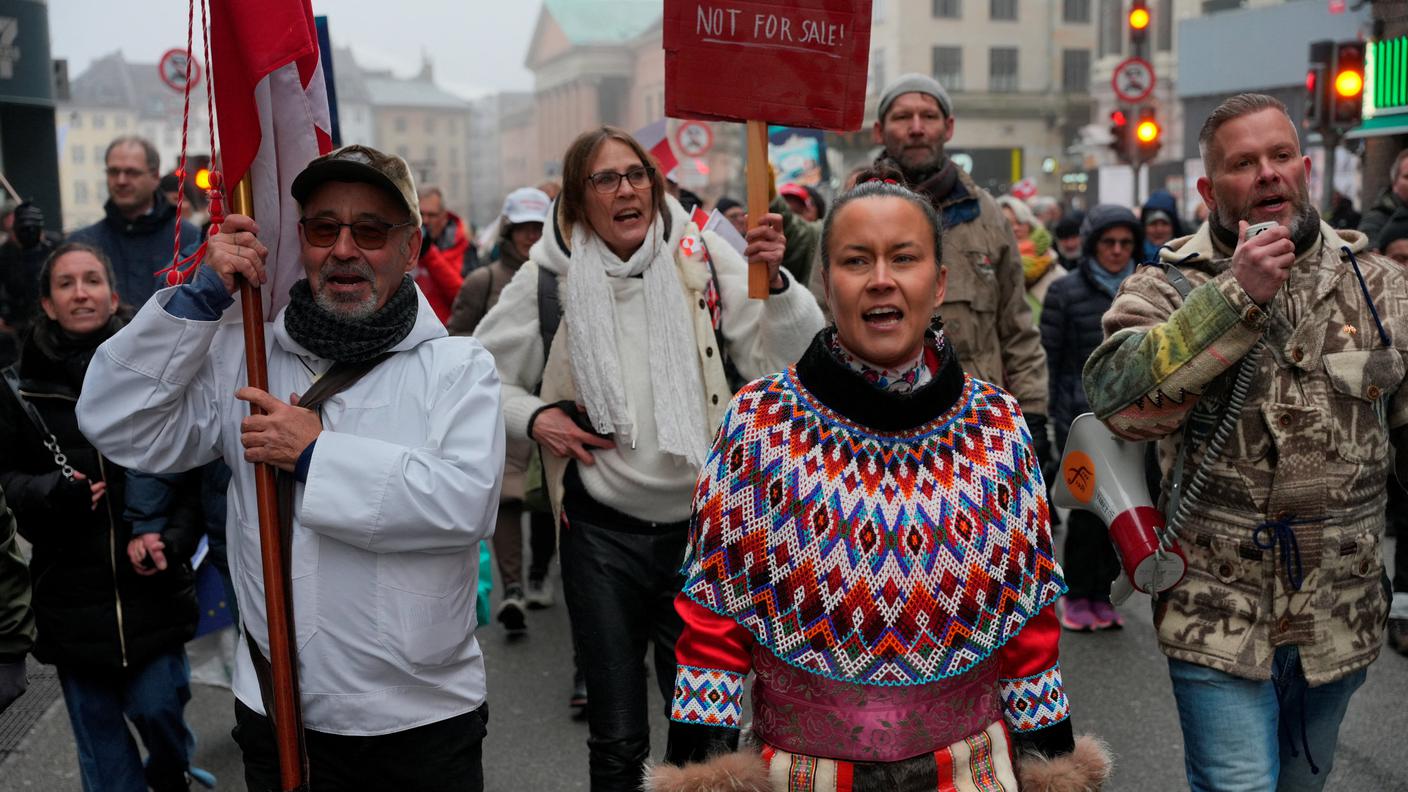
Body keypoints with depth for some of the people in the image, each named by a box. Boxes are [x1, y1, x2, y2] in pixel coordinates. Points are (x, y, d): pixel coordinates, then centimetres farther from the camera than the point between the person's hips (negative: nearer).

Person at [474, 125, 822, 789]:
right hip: (603, 534, 0)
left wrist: (774, 282, -24)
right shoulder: (549, 278, -2)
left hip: (702, 526, 0)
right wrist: (532, 416, -8)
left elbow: (789, 359, -7)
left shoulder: (701, 258, -3)